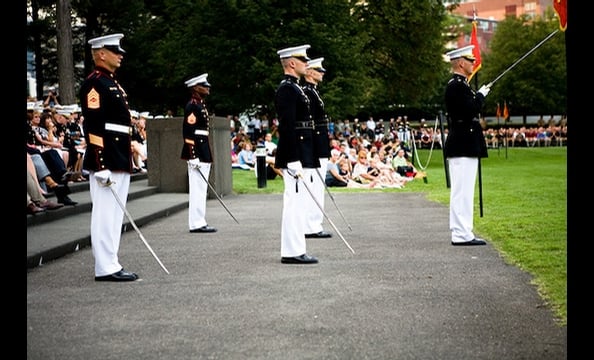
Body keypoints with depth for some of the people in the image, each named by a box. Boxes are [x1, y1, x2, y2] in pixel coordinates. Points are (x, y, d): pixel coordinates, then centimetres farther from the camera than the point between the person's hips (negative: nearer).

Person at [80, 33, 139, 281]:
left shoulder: (112, 83, 19)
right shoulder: (94, 83, -11)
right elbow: (93, 128, -18)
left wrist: (127, 158, 22)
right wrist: (101, 166, -22)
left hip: (120, 162, 10)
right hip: (106, 162, -10)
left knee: (115, 214, 12)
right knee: (106, 213, -6)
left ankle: (110, 264, 17)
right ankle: (106, 268, -3)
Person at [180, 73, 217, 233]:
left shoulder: (200, 105, 18)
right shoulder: (192, 106, -13)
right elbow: (188, 133, -19)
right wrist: (193, 156, -22)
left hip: (203, 153, 10)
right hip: (197, 153, -10)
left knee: (200, 189, 12)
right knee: (198, 189, -7)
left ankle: (199, 222, 16)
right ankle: (196, 223, -5)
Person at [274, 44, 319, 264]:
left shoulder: (293, 88, 19)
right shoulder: (287, 89, -14)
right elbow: (287, 127, -20)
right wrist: (295, 161, -23)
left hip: (300, 156, 11)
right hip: (295, 157, -11)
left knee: (295, 203, 12)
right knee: (295, 202, -8)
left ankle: (293, 250, 16)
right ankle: (292, 252, -5)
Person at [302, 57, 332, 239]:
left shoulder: (312, 91, 18)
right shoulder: (307, 92, -15)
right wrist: (314, 152, -22)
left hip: (319, 149, 11)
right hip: (315, 149, -11)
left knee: (316, 189, 13)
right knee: (315, 188, -8)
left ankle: (313, 225, 17)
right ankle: (312, 228, -6)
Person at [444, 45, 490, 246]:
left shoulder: (459, 85, 19)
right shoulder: (457, 86, -15)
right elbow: (470, 110, -24)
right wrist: (481, 95, -10)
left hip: (462, 145, 11)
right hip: (463, 146, -11)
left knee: (460, 191, 12)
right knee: (462, 191, -9)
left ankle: (460, 232, 17)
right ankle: (462, 234, -8)